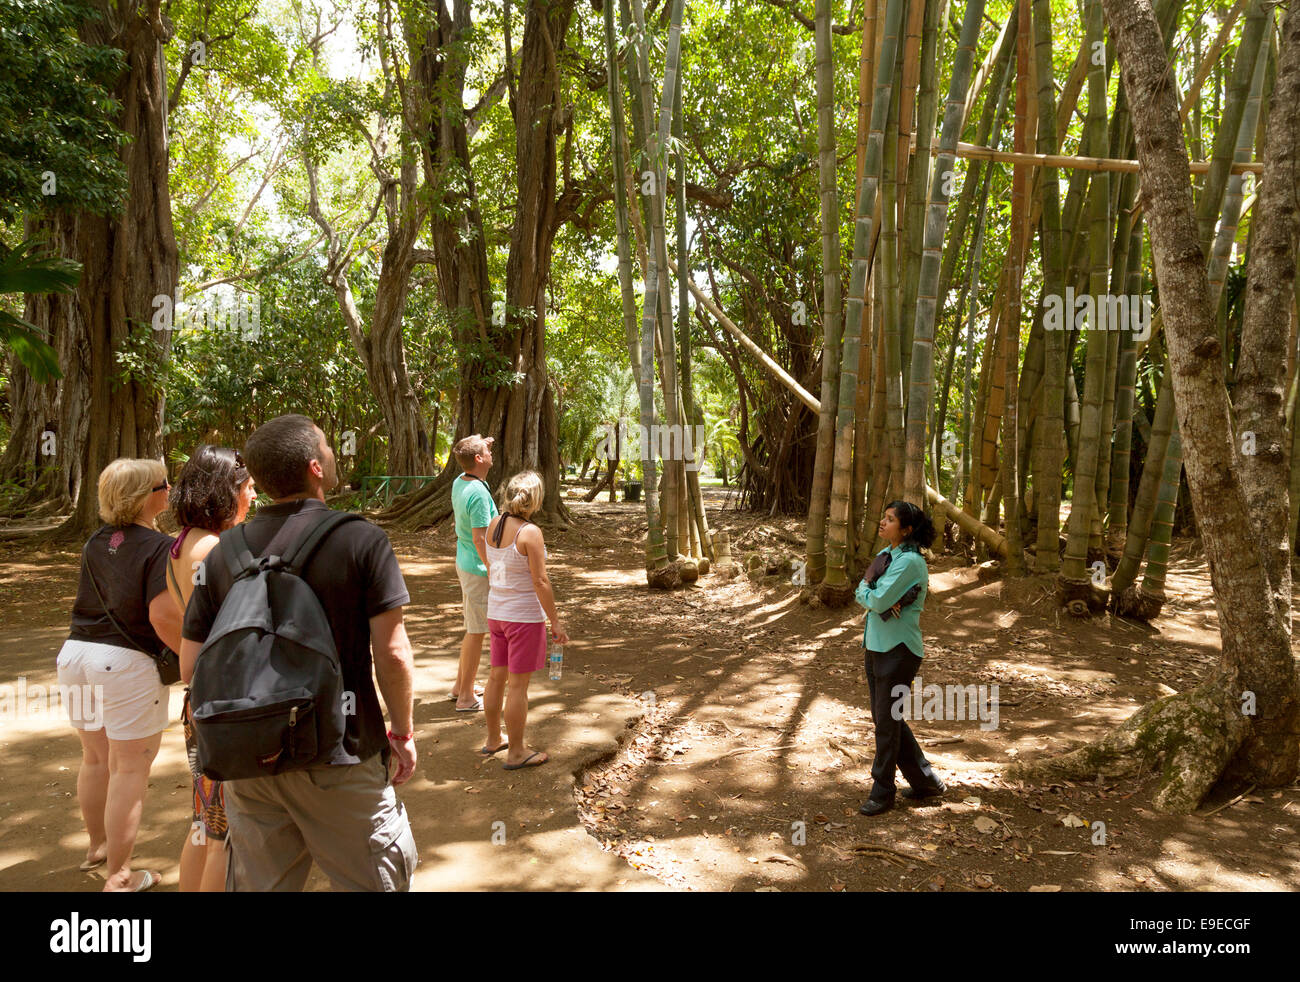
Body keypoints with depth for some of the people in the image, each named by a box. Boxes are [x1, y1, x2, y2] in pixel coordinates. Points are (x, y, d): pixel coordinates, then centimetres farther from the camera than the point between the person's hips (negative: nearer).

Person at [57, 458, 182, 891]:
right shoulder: (159, 547, -16)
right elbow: (163, 616, -23)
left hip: (77, 654, 7)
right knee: (130, 768, 5)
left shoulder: (95, 543, 7)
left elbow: (96, 602, 12)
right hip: (127, 662, -7)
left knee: (96, 758, 24)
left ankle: (97, 843, 43)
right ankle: (118, 875, 13)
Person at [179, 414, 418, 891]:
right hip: (339, 760, -4)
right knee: (379, 880, 12)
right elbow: (392, 653, -14)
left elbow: (190, 668, 2)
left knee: (259, 882, 19)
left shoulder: (223, 553, -1)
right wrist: (402, 733, -1)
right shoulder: (361, 540, -13)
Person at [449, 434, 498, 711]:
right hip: (478, 569, -10)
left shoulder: (459, 482, 3)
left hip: (465, 563, 10)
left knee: (473, 628, 21)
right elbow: (480, 539, -25)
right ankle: (466, 697, 10)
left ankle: (461, 685, 33)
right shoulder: (478, 493, -25)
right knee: (476, 632, 0)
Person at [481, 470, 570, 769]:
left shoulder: (494, 524, 2)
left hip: (496, 612, 8)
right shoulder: (530, 532, -20)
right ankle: (516, 752, 13)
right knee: (518, 684, 2)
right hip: (525, 616, -8)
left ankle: (493, 739, 33)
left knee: (497, 676, 18)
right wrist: (555, 621, -12)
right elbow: (540, 582, -19)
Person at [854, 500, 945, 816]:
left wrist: (867, 591, -2)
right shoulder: (885, 554, 11)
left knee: (887, 722, 1)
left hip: (899, 649, -9)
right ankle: (925, 781, 29)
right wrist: (883, 602, -13)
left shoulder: (910, 562, -17)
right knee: (885, 718, 16)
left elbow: (877, 600, -23)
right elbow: (861, 594, 5)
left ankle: (882, 793, 15)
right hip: (876, 645, 9)